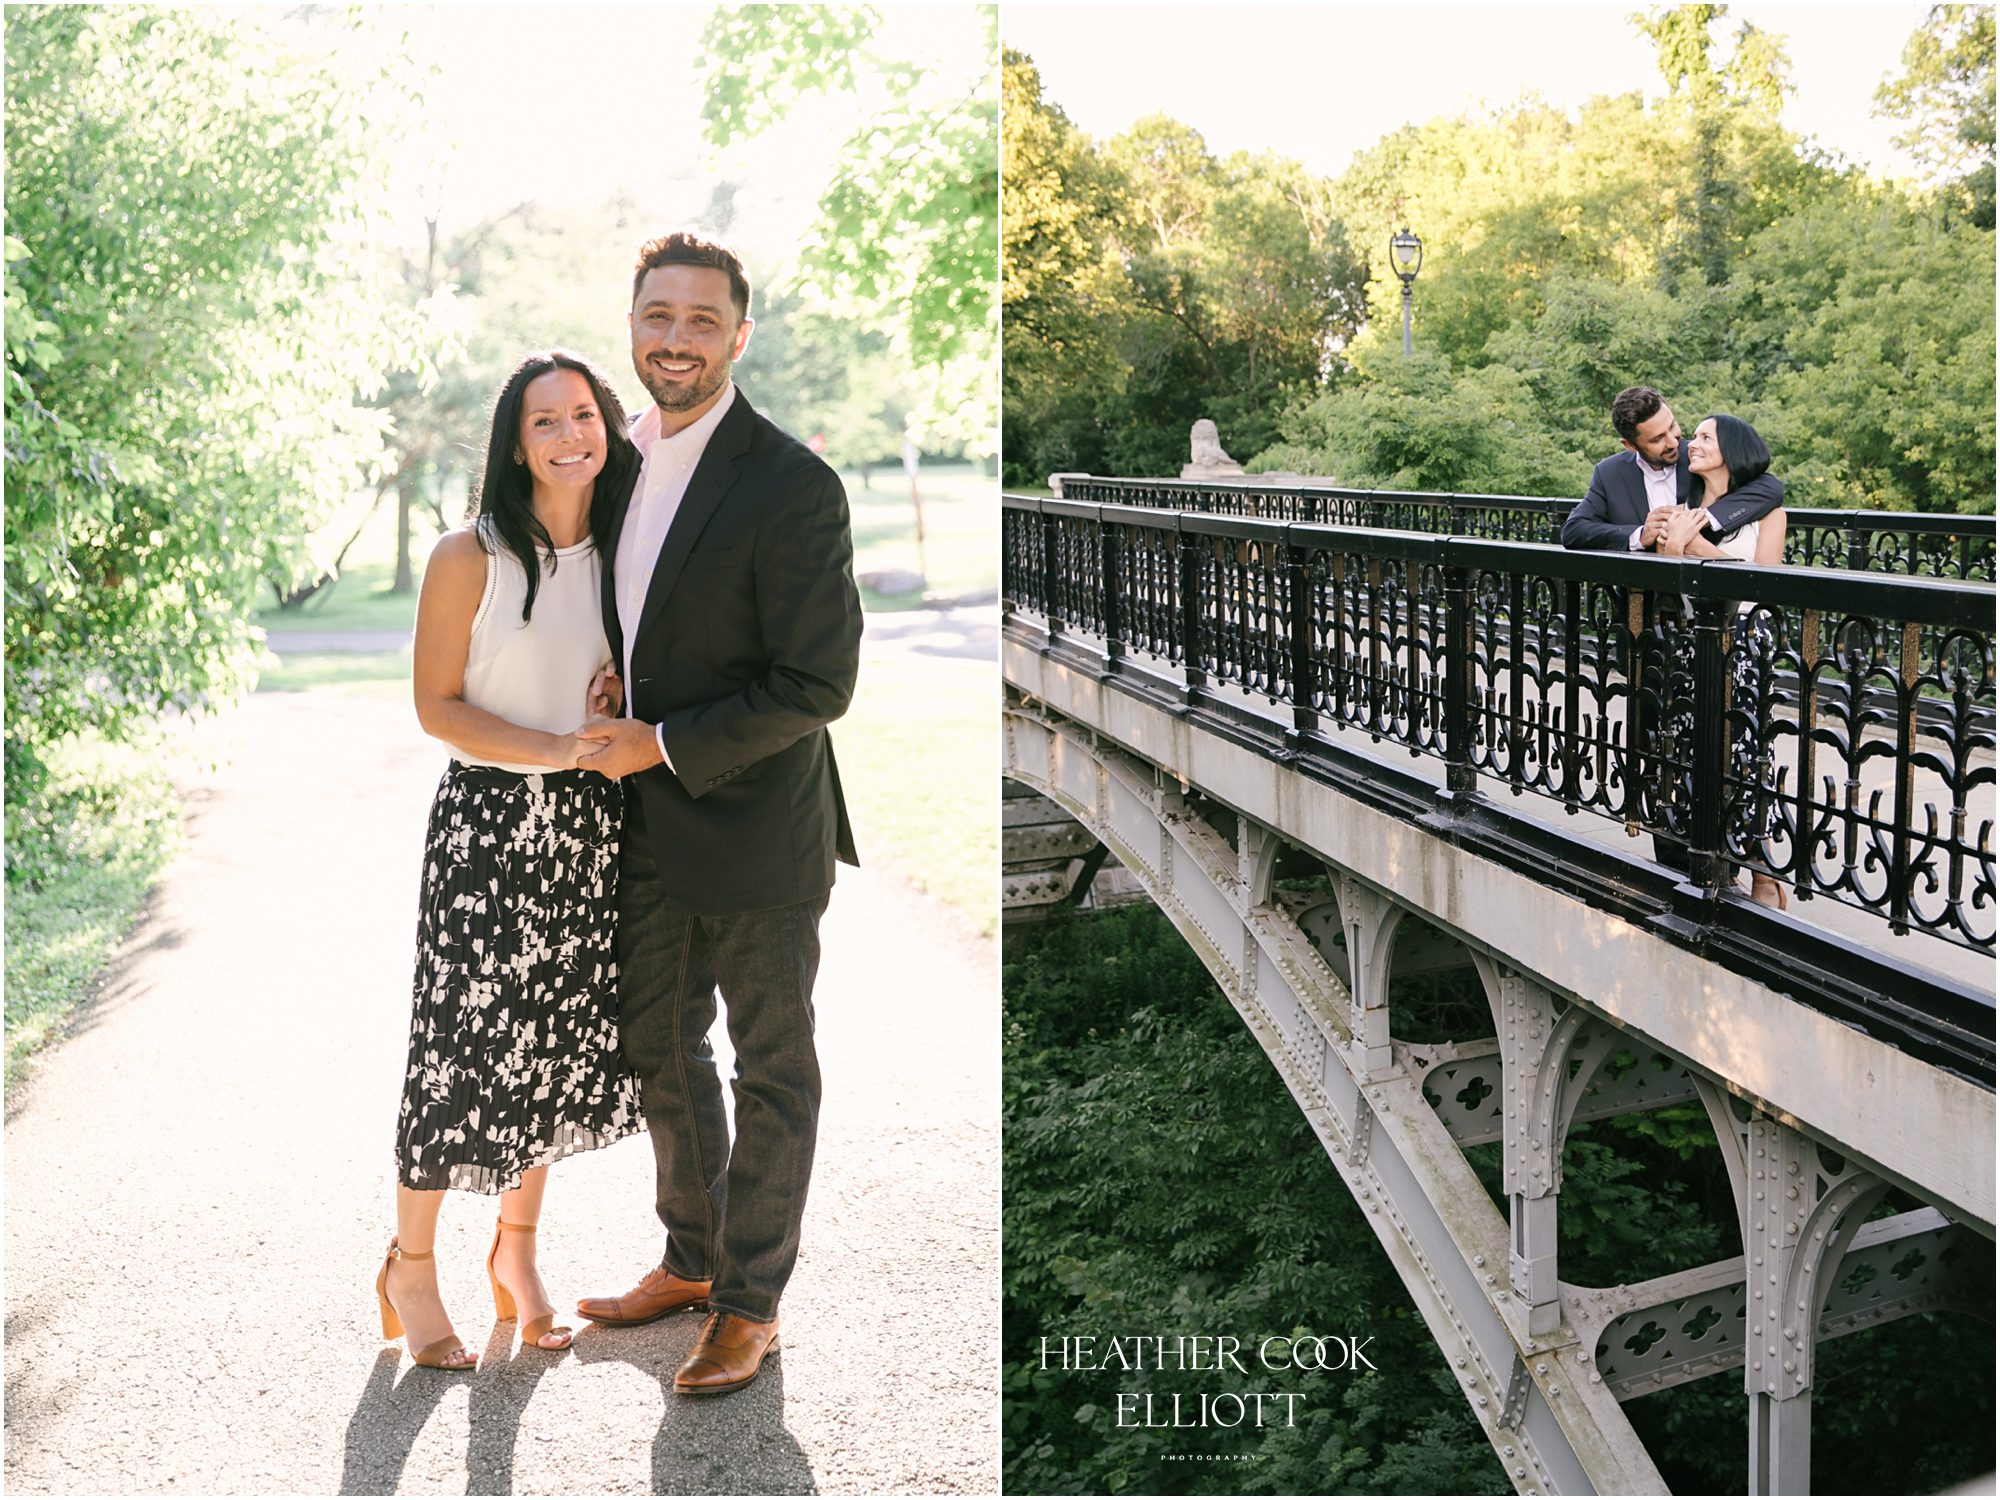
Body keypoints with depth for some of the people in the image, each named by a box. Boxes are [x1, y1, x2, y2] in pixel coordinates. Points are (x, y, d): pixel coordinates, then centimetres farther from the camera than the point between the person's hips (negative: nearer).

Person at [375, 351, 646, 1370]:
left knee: (560, 1039, 11)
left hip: (587, 828, 5)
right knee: (465, 1042, 0)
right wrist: (554, 749, -18)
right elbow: (436, 705, -8)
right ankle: (410, 1268, 19)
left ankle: (516, 1251, 29)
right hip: (488, 823, -5)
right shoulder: (469, 558, -8)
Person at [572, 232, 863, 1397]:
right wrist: (610, 726, 1)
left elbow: (819, 682, -21)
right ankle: (691, 1261, 40)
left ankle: (752, 1303, 25)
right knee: (659, 1044, 20)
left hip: (757, 831, -8)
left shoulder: (791, 487, -20)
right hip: (651, 829, 8)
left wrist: (665, 745, -18)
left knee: (771, 1070, 9)